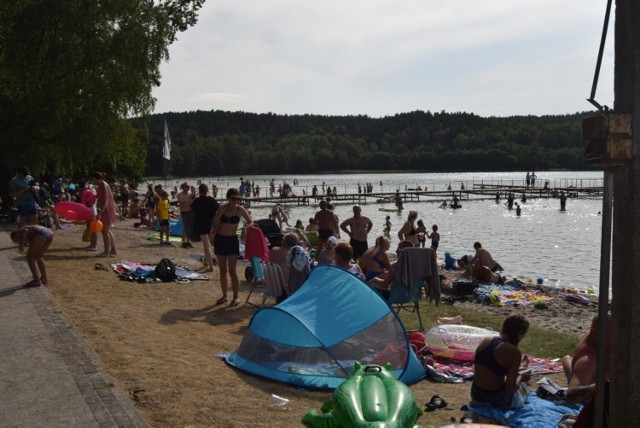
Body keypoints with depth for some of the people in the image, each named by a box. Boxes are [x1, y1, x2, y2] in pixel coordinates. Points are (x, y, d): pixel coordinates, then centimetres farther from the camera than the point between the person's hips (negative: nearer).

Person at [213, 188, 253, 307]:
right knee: (223, 271, 9)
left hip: (232, 240, -3)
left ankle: (235, 297, 2)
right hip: (220, 239, 3)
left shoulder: (240, 209, -4)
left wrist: (246, 227, -22)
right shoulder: (222, 208, 1)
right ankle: (224, 296, 20)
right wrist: (220, 213, -17)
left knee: (232, 270, -6)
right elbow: (215, 224, -1)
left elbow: (251, 222, -1)